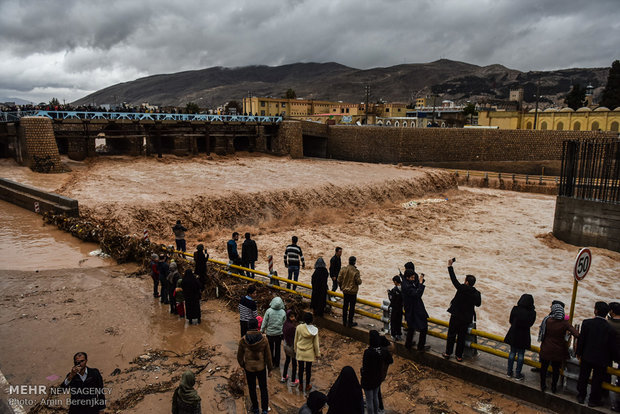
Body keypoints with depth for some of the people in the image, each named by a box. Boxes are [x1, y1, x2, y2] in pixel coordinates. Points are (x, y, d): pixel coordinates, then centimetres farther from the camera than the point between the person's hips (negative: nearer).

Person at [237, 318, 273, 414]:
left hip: (249, 368, 0)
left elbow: (239, 356, -4)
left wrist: (243, 365, 15)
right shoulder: (263, 340, -16)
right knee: (263, 388, 16)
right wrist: (270, 369, 4)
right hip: (261, 368, 0)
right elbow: (268, 356, -8)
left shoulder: (243, 340, -15)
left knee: (252, 388, 19)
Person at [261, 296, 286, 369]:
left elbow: (265, 322, -11)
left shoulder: (269, 311, -18)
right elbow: (284, 323, -5)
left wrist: (262, 330, 3)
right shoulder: (283, 312, -13)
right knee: (277, 349, 16)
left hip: (270, 333, -1)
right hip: (279, 333, 1)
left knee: (270, 348, 17)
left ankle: (271, 363, 27)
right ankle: (277, 364, 25)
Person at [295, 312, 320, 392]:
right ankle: (307, 386, 32)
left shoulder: (299, 327, -16)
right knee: (308, 369, 17)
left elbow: (296, 340, -3)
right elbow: (316, 344, -8)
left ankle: (301, 385, 31)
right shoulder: (314, 330, -17)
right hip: (309, 353, -1)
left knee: (300, 369, 17)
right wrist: (317, 353, 6)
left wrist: (295, 350, 13)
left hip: (300, 352, 1)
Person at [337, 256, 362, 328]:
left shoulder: (343, 270, -6)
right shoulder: (355, 271, -20)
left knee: (345, 306, 16)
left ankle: (344, 321, 25)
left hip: (345, 291, 5)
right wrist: (360, 280, 5)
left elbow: (339, 280, -1)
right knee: (352, 307, 7)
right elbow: (359, 282, -17)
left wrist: (341, 287, 15)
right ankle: (350, 323, 14)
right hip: (353, 292, -4)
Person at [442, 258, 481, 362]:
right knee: (461, 337, 14)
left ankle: (448, 353, 22)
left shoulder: (461, 288, -19)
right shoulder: (476, 293, -9)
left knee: (451, 335, 12)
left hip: (456, 316, -3)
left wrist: (450, 266, -9)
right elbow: (478, 304, 6)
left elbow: (454, 279, -13)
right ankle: (459, 356, 21)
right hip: (466, 319, 3)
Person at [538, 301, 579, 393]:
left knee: (544, 367, 16)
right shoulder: (565, 323, -17)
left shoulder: (547, 320, -16)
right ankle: (554, 388, 27)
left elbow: (542, 334, -5)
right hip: (558, 351, 0)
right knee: (556, 369, 16)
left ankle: (543, 386, 25)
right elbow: (577, 335, -22)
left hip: (546, 350, 0)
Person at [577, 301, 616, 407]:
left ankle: (581, 396, 30)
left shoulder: (587, 323, -15)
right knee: (597, 381, 14)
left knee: (583, 378, 17)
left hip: (586, 357, 1)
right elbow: (611, 347, -7)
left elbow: (581, 340, -8)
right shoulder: (610, 329, -15)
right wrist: (609, 360, 9)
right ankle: (593, 400, 24)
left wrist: (579, 353, 6)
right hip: (602, 360, 0)